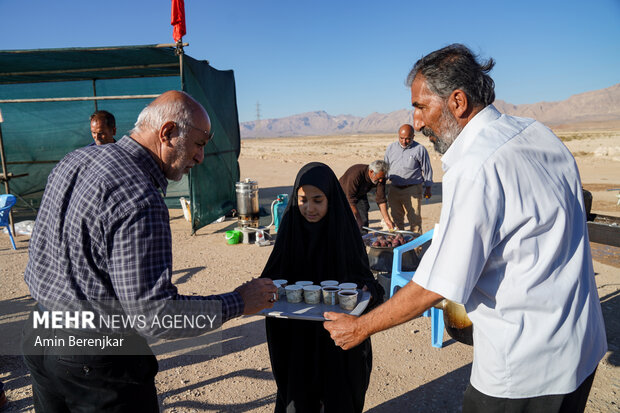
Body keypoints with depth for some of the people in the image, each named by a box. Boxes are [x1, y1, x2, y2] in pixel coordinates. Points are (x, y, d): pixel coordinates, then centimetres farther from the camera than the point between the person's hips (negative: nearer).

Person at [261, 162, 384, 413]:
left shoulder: (344, 230, -11)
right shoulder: (291, 228, -6)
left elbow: (364, 278, -5)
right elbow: (274, 277, 0)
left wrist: (367, 291, -26)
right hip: (298, 335, 2)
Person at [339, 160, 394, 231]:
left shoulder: (380, 178, -23)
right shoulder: (355, 174, -40)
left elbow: (381, 199, -18)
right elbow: (350, 200, -36)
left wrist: (387, 219, -24)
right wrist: (358, 220, -36)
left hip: (361, 195, 5)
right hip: (345, 194, -5)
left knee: (364, 221, -5)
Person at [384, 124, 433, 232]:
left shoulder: (419, 149, -4)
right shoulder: (391, 147, 8)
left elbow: (427, 169, 3)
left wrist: (428, 188, 4)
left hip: (412, 190, -4)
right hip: (394, 189, 4)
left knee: (415, 219, -1)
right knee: (395, 218, 11)